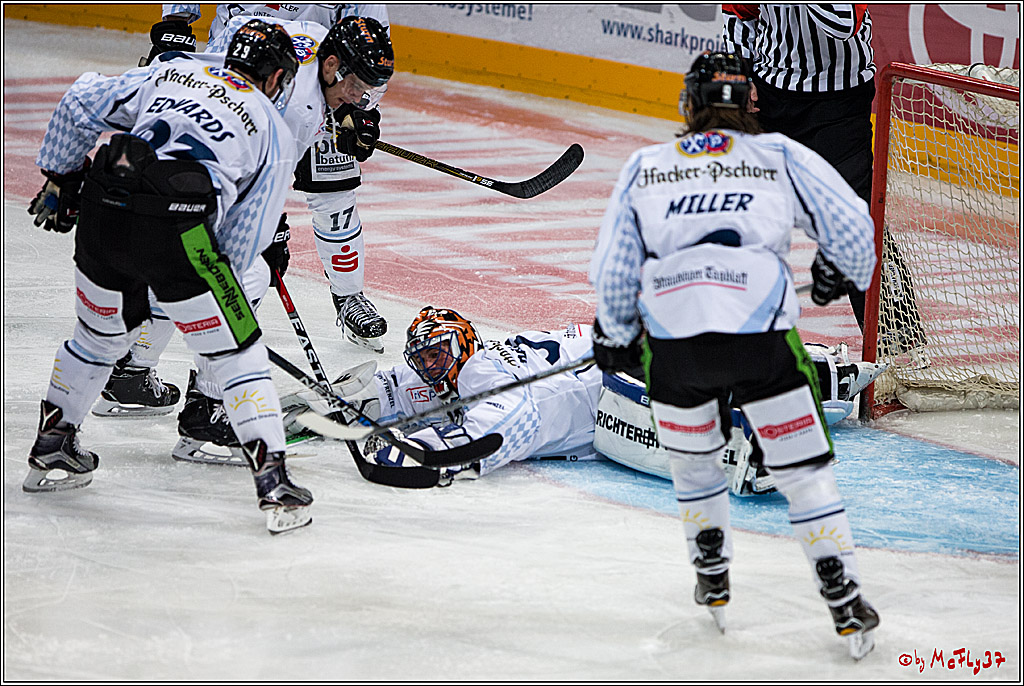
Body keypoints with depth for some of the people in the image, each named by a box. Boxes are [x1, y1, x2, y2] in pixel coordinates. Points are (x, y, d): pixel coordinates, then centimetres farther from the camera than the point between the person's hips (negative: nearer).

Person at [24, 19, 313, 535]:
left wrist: (60, 177, 28)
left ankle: (50, 451, 40)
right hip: (176, 230, -4)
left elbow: (80, 105, 18)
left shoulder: (167, 75, 25)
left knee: (102, 334, 29)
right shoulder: (275, 134, 17)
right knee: (236, 353, 6)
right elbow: (243, 240, 13)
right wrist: (211, 279, 28)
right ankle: (274, 484, -2)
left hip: (102, 213, 4)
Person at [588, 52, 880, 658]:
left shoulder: (645, 166, 17)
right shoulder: (781, 155, 13)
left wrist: (616, 335, 31)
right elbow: (850, 226, 13)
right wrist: (840, 273, 34)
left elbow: (613, 269, 15)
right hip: (761, 335, -1)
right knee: (803, 467, 9)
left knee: (694, 462, 27)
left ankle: (714, 585, 35)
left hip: (672, 342, 2)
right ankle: (846, 605, 4)